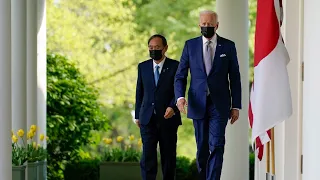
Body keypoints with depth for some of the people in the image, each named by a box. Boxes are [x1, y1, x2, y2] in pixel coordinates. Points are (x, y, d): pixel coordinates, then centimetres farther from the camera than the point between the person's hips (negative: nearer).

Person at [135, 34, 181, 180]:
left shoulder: (175, 66, -1)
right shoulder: (143, 67, 9)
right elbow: (139, 92, 14)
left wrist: (172, 107, -23)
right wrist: (138, 115, 12)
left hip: (168, 118, -2)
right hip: (148, 119, 2)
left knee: (168, 156, 6)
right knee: (148, 155, -8)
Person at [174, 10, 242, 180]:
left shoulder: (228, 46, 3)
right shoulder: (190, 45, 5)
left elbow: (235, 78, 5)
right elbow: (180, 75, 4)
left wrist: (236, 106, 1)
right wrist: (180, 96, -14)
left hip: (219, 104, -2)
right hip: (198, 104, 2)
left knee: (216, 145, -12)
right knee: (202, 147, 9)